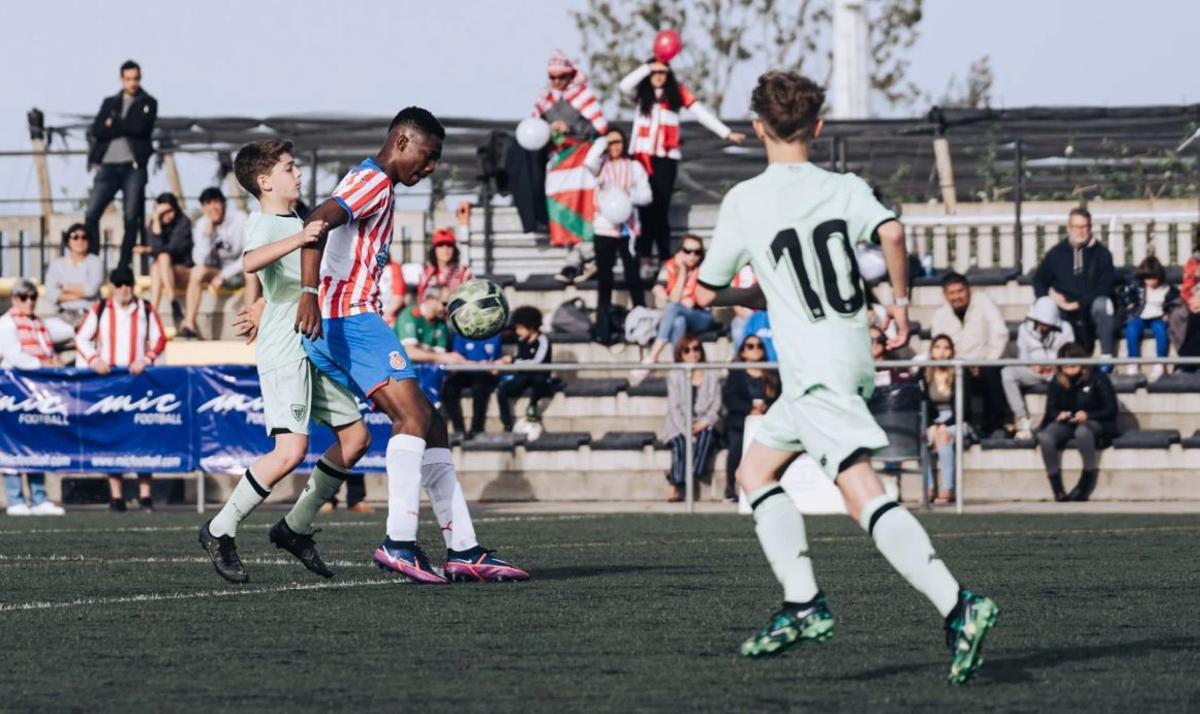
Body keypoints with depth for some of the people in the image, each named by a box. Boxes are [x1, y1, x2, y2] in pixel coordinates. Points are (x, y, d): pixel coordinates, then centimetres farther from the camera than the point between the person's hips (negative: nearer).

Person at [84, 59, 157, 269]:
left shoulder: (148, 103, 10)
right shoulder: (109, 103, 16)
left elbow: (140, 127, -9)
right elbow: (97, 130, 1)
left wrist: (113, 124, -1)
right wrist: (126, 128, -6)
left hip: (133, 166, -2)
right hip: (108, 165, 2)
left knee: (132, 218, -4)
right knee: (91, 215, -7)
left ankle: (124, 265, 0)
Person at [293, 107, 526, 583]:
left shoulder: (373, 184, 25)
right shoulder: (373, 182, -8)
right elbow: (318, 221, -24)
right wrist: (310, 294, -35)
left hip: (350, 320, 11)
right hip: (348, 316, -11)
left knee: (428, 425, 7)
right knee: (412, 414, -21)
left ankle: (463, 549, 4)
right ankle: (398, 542, -28)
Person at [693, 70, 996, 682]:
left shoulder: (744, 201, -2)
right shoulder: (845, 189, 6)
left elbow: (706, 293, 5)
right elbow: (891, 232, -15)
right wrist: (901, 302, -1)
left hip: (814, 367, -7)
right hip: (853, 353, 7)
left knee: (863, 497, -17)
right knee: (755, 471, 21)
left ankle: (957, 606, -32)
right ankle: (802, 604, 13)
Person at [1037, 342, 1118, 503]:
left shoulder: (1097, 378, -7)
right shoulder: (1057, 382, 4)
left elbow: (1111, 409, -6)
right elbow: (1051, 409, 12)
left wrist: (1088, 415, -20)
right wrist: (1059, 414, -13)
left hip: (1094, 422, -4)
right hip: (1066, 423, 4)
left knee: (1082, 431, -42)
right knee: (1044, 436, -30)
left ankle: (1085, 487, -31)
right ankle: (1058, 491, -29)